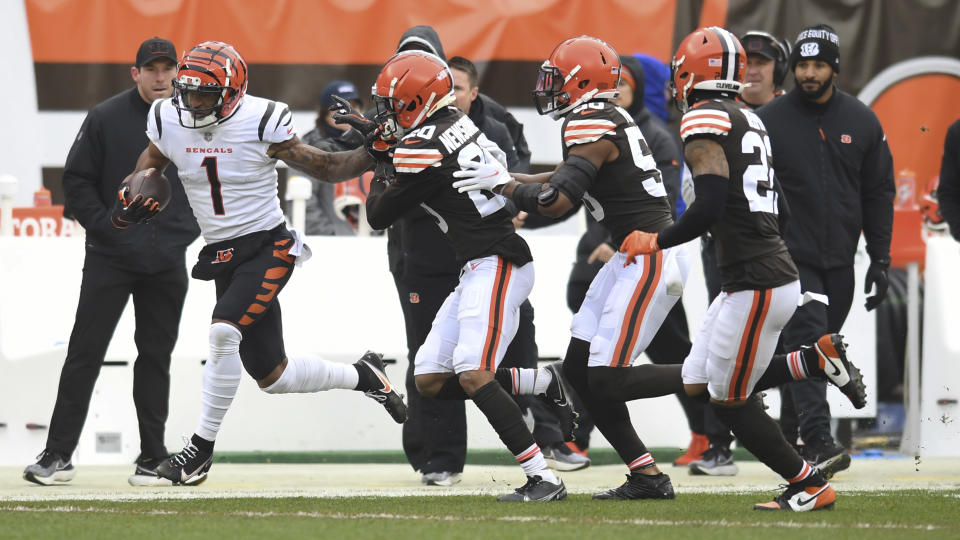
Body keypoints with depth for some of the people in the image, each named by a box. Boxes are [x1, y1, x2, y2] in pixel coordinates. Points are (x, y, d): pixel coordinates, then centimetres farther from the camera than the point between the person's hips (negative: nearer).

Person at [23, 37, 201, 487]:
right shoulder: (106, 119, -4)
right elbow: (77, 180, -2)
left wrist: (192, 227, 4)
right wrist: (105, 227, -11)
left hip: (167, 264, 3)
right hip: (110, 259, -3)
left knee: (156, 357, 7)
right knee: (85, 353, -4)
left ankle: (152, 458, 13)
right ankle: (58, 455, -2)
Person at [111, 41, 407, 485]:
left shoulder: (260, 123, -15)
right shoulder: (169, 122, -3)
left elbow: (324, 168, -6)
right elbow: (151, 161, 19)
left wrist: (373, 155, -21)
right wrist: (135, 197, -1)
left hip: (269, 249, -6)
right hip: (222, 257, 6)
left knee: (223, 331, -28)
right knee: (273, 377, 10)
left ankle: (201, 447, -16)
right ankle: (362, 376, 36)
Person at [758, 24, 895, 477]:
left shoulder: (862, 122, 5)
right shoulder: (768, 121, -3)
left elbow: (879, 194, 10)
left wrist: (880, 260, 6)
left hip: (839, 260, 4)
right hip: (789, 256, -4)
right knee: (806, 341, -17)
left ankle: (788, 433, 24)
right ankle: (817, 440, -25)